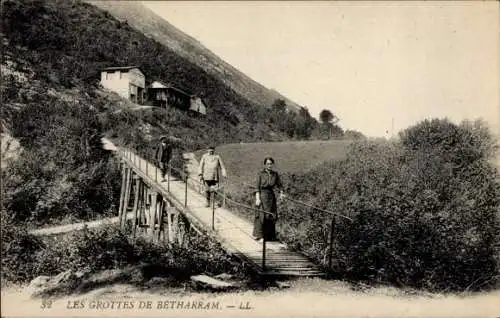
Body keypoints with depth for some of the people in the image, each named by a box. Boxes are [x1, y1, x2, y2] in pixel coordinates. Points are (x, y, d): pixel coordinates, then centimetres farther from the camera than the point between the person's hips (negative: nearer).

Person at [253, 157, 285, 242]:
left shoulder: (275, 174, 8)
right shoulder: (260, 174, -2)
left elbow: (279, 185, 9)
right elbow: (257, 187, -5)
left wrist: (281, 193, -8)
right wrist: (257, 199, -13)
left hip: (271, 196, 4)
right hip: (262, 195, -4)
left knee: (272, 216, 5)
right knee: (262, 215, -7)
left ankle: (270, 236, 16)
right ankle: (259, 235, 1)